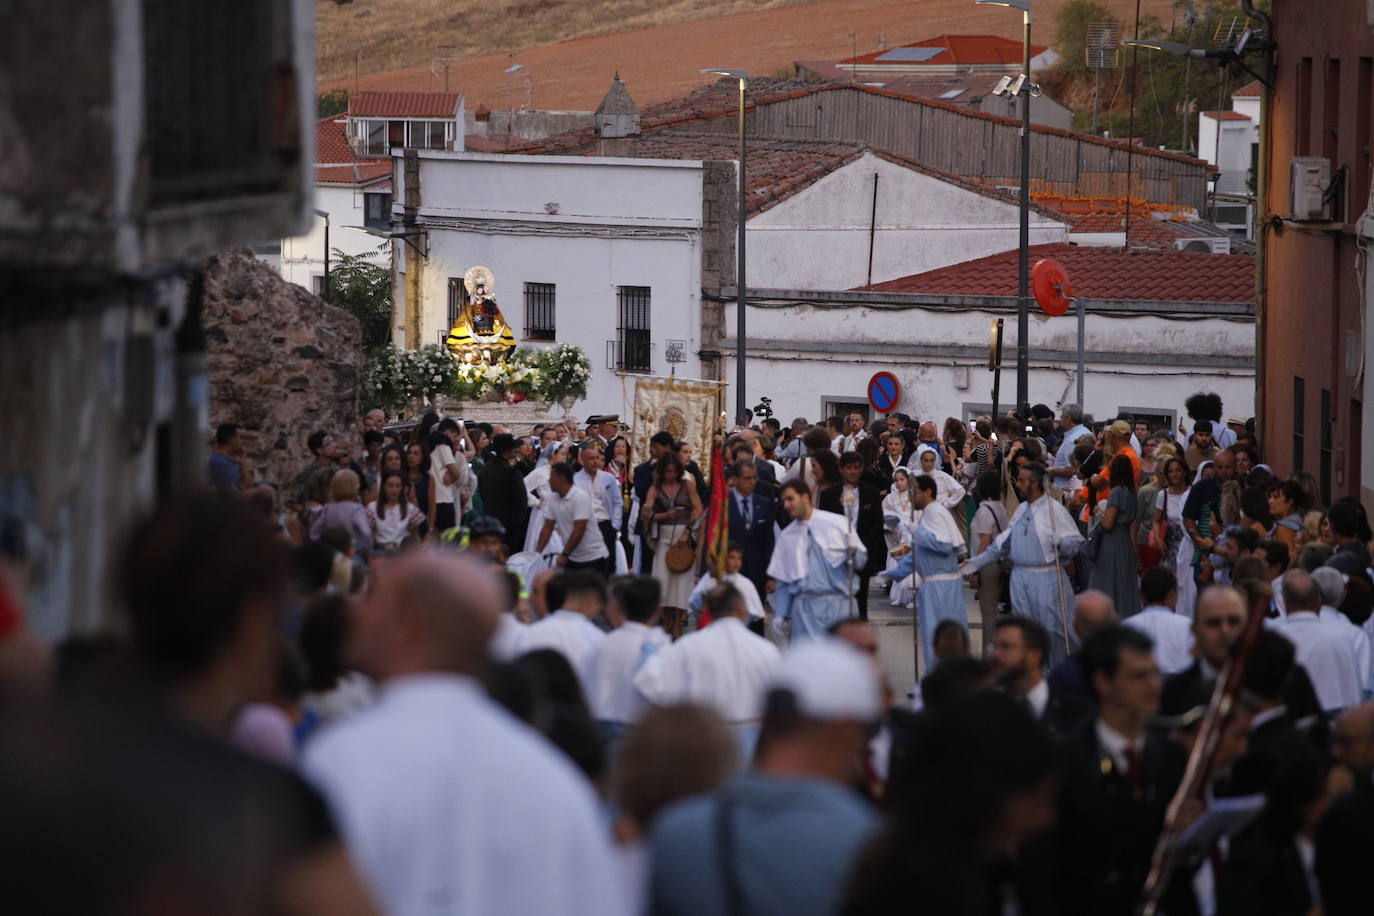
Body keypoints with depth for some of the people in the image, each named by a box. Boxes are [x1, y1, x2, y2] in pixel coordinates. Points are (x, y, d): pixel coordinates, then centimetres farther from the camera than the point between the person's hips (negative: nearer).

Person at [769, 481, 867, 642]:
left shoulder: (838, 523, 3)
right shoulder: (786, 536, 11)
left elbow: (861, 559, 6)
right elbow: (781, 581, 14)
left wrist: (853, 554, -17)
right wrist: (780, 614, 5)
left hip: (838, 604, -2)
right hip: (805, 608, 2)